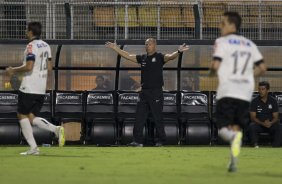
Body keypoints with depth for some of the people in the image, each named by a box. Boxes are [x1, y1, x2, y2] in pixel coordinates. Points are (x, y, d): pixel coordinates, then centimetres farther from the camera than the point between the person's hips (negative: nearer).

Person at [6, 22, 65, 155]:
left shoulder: (31, 46, -13)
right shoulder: (45, 46, 13)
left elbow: (28, 67, -21)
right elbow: (49, 67, 17)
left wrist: (13, 70, -8)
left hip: (29, 88, -8)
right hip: (41, 89, 8)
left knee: (22, 115, 1)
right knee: (32, 117, 11)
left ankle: (33, 147, -8)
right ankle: (56, 129, -11)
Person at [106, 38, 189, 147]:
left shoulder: (159, 57, -3)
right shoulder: (142, 58, 13)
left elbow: (170, 57, -21)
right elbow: (127, 56, 18)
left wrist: (179, 52, -40)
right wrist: (115, 48, 16)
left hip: (156, 92, -6)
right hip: (144, 92, 6)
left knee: (157, 118, -1)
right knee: (139, 117, 3)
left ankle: (161, 140, 7)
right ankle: (137, 141, 6)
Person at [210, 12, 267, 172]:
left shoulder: (222, 42, 1)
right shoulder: (249, 44, 16)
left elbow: (215, 65, -10)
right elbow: (262, 68, 13)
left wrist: (212, 73, 11)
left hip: (227, 92, -4)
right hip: (246, 93, 4)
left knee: (224, 129, -2)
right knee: (236, 127, 13)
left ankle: (234, 137, -36)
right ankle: (234, 162, 1)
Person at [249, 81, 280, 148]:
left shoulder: (273, 101, 2)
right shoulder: (255, 101, 0)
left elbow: (276, 117, 1)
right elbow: (253, 117, -5)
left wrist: (271, 123, -23)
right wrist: (263, 123, -23)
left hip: (271, 124, 0)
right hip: (258, 124, 0)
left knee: (278, 127, -31)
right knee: (252, 126, -33)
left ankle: (276, 146, -28)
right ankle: (255, 145, -27)